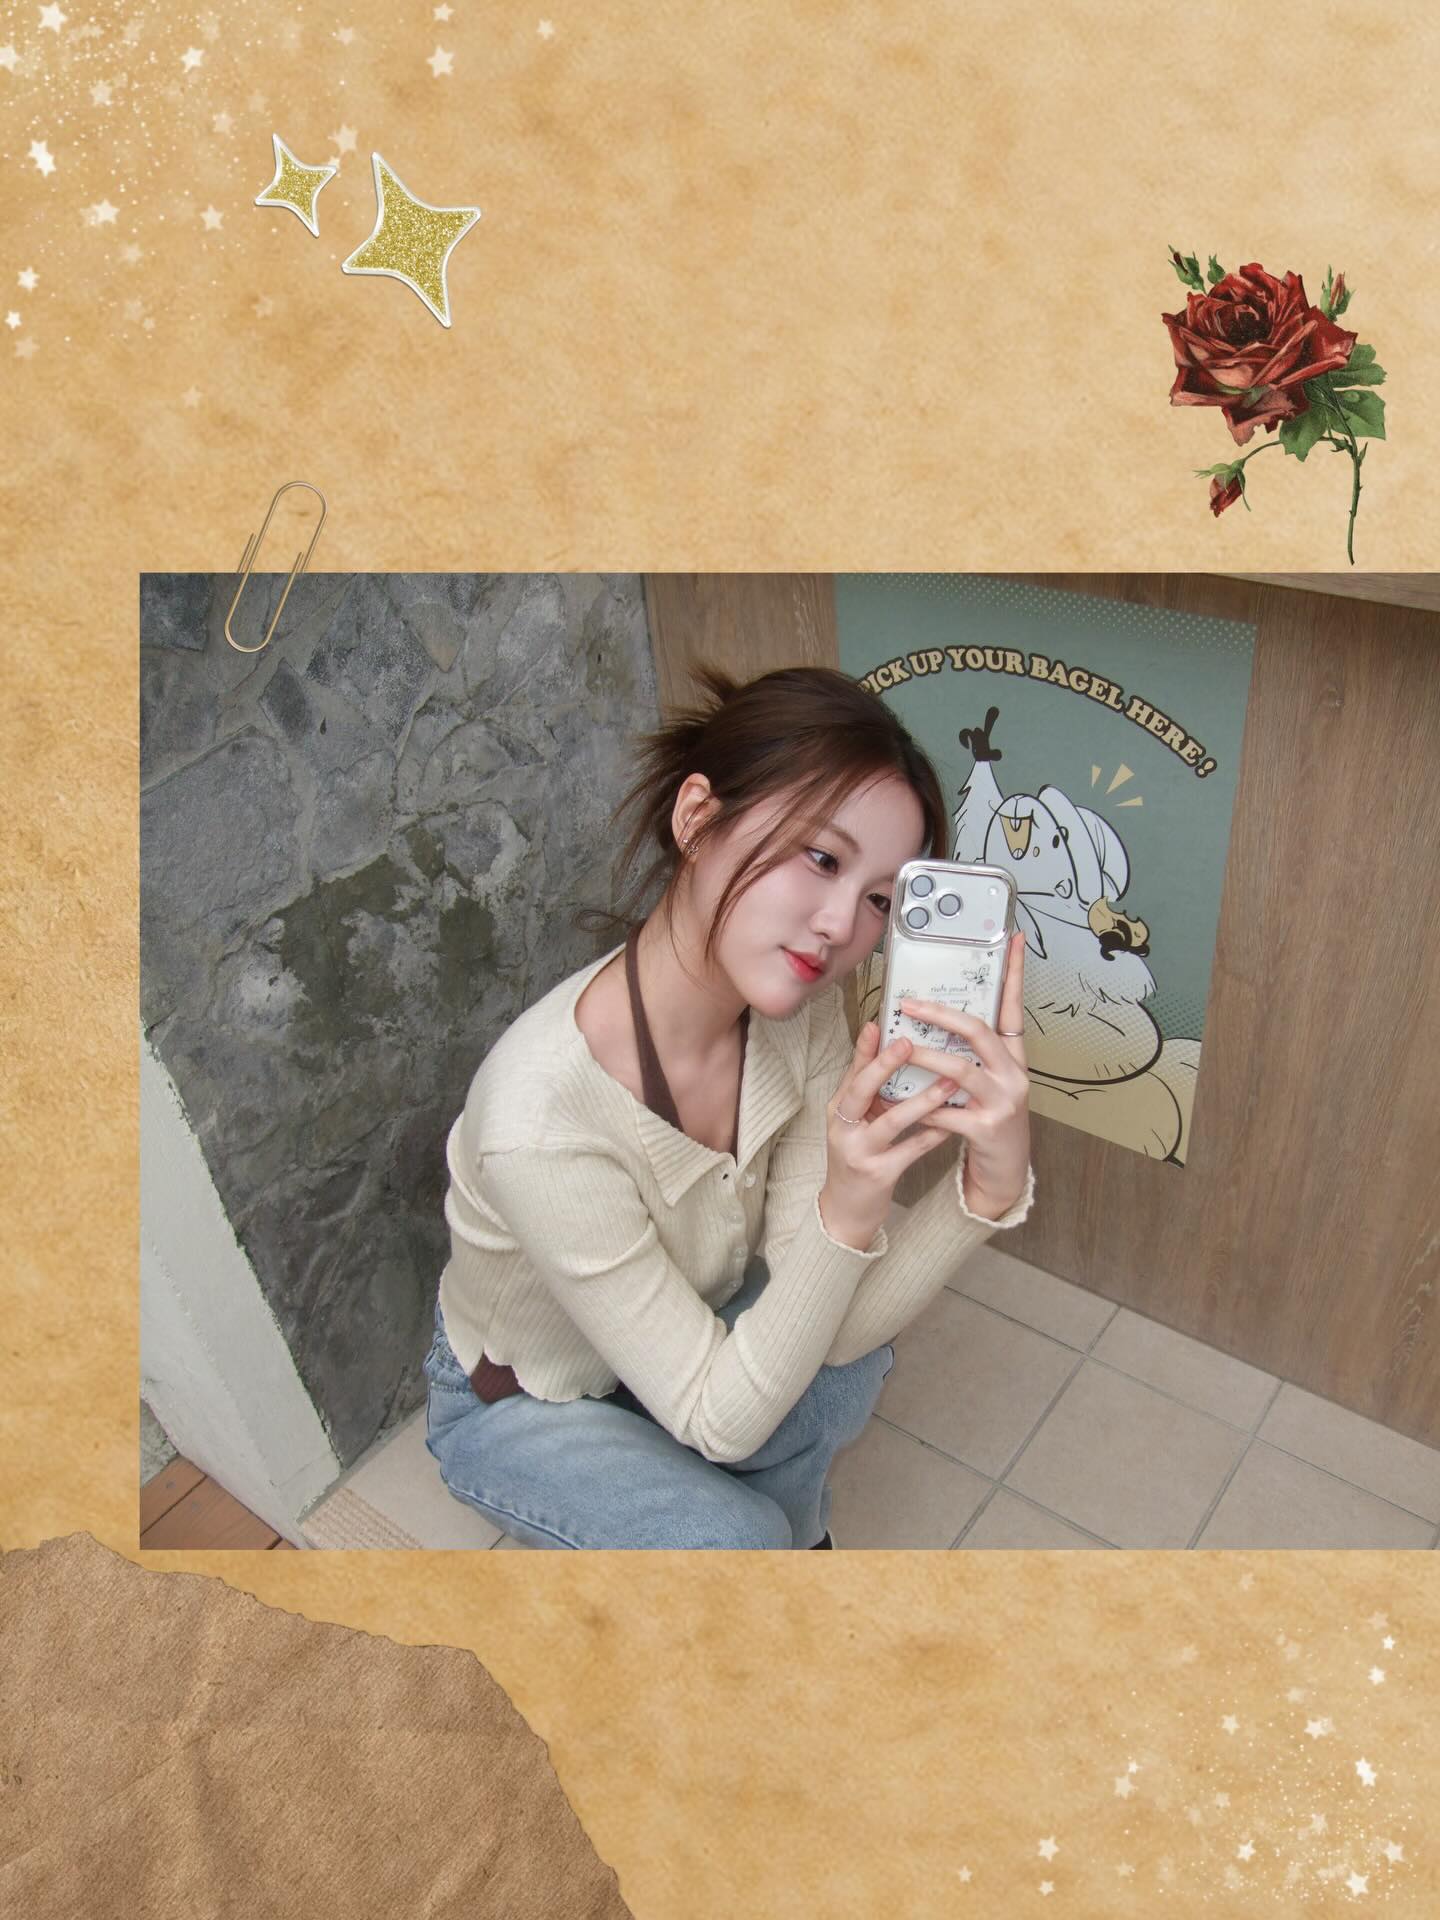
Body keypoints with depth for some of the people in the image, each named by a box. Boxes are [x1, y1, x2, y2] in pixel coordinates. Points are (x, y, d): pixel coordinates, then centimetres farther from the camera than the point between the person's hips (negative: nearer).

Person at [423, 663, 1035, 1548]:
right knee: (731, 1540, -26)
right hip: (519, 1405, -4)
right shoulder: (541, 1116, -40)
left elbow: (833, 1324, -23)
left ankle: (786, 1531, 9)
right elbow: (718, 1418, -29)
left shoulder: (800, 1009, -23)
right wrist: (845, 1215, -44)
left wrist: (990, 1187, -40)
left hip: (691, 1331, 4)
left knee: (850, 1366, -23)